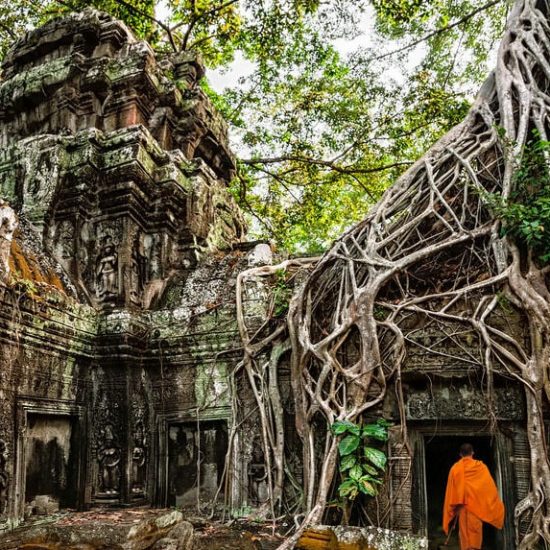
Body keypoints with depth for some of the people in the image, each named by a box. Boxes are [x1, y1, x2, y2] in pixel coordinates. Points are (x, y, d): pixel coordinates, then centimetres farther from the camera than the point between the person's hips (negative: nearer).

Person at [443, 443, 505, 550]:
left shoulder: (455, 468, 2)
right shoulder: (481, 466, 0)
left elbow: (450, 491, 2)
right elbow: (490, 487, 4)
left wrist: (452, 508, 9)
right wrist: (497, 507, 13)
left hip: (462, 505, 1)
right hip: (477, 505, -1)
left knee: (464, 531, 8)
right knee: (475, 531, 2)